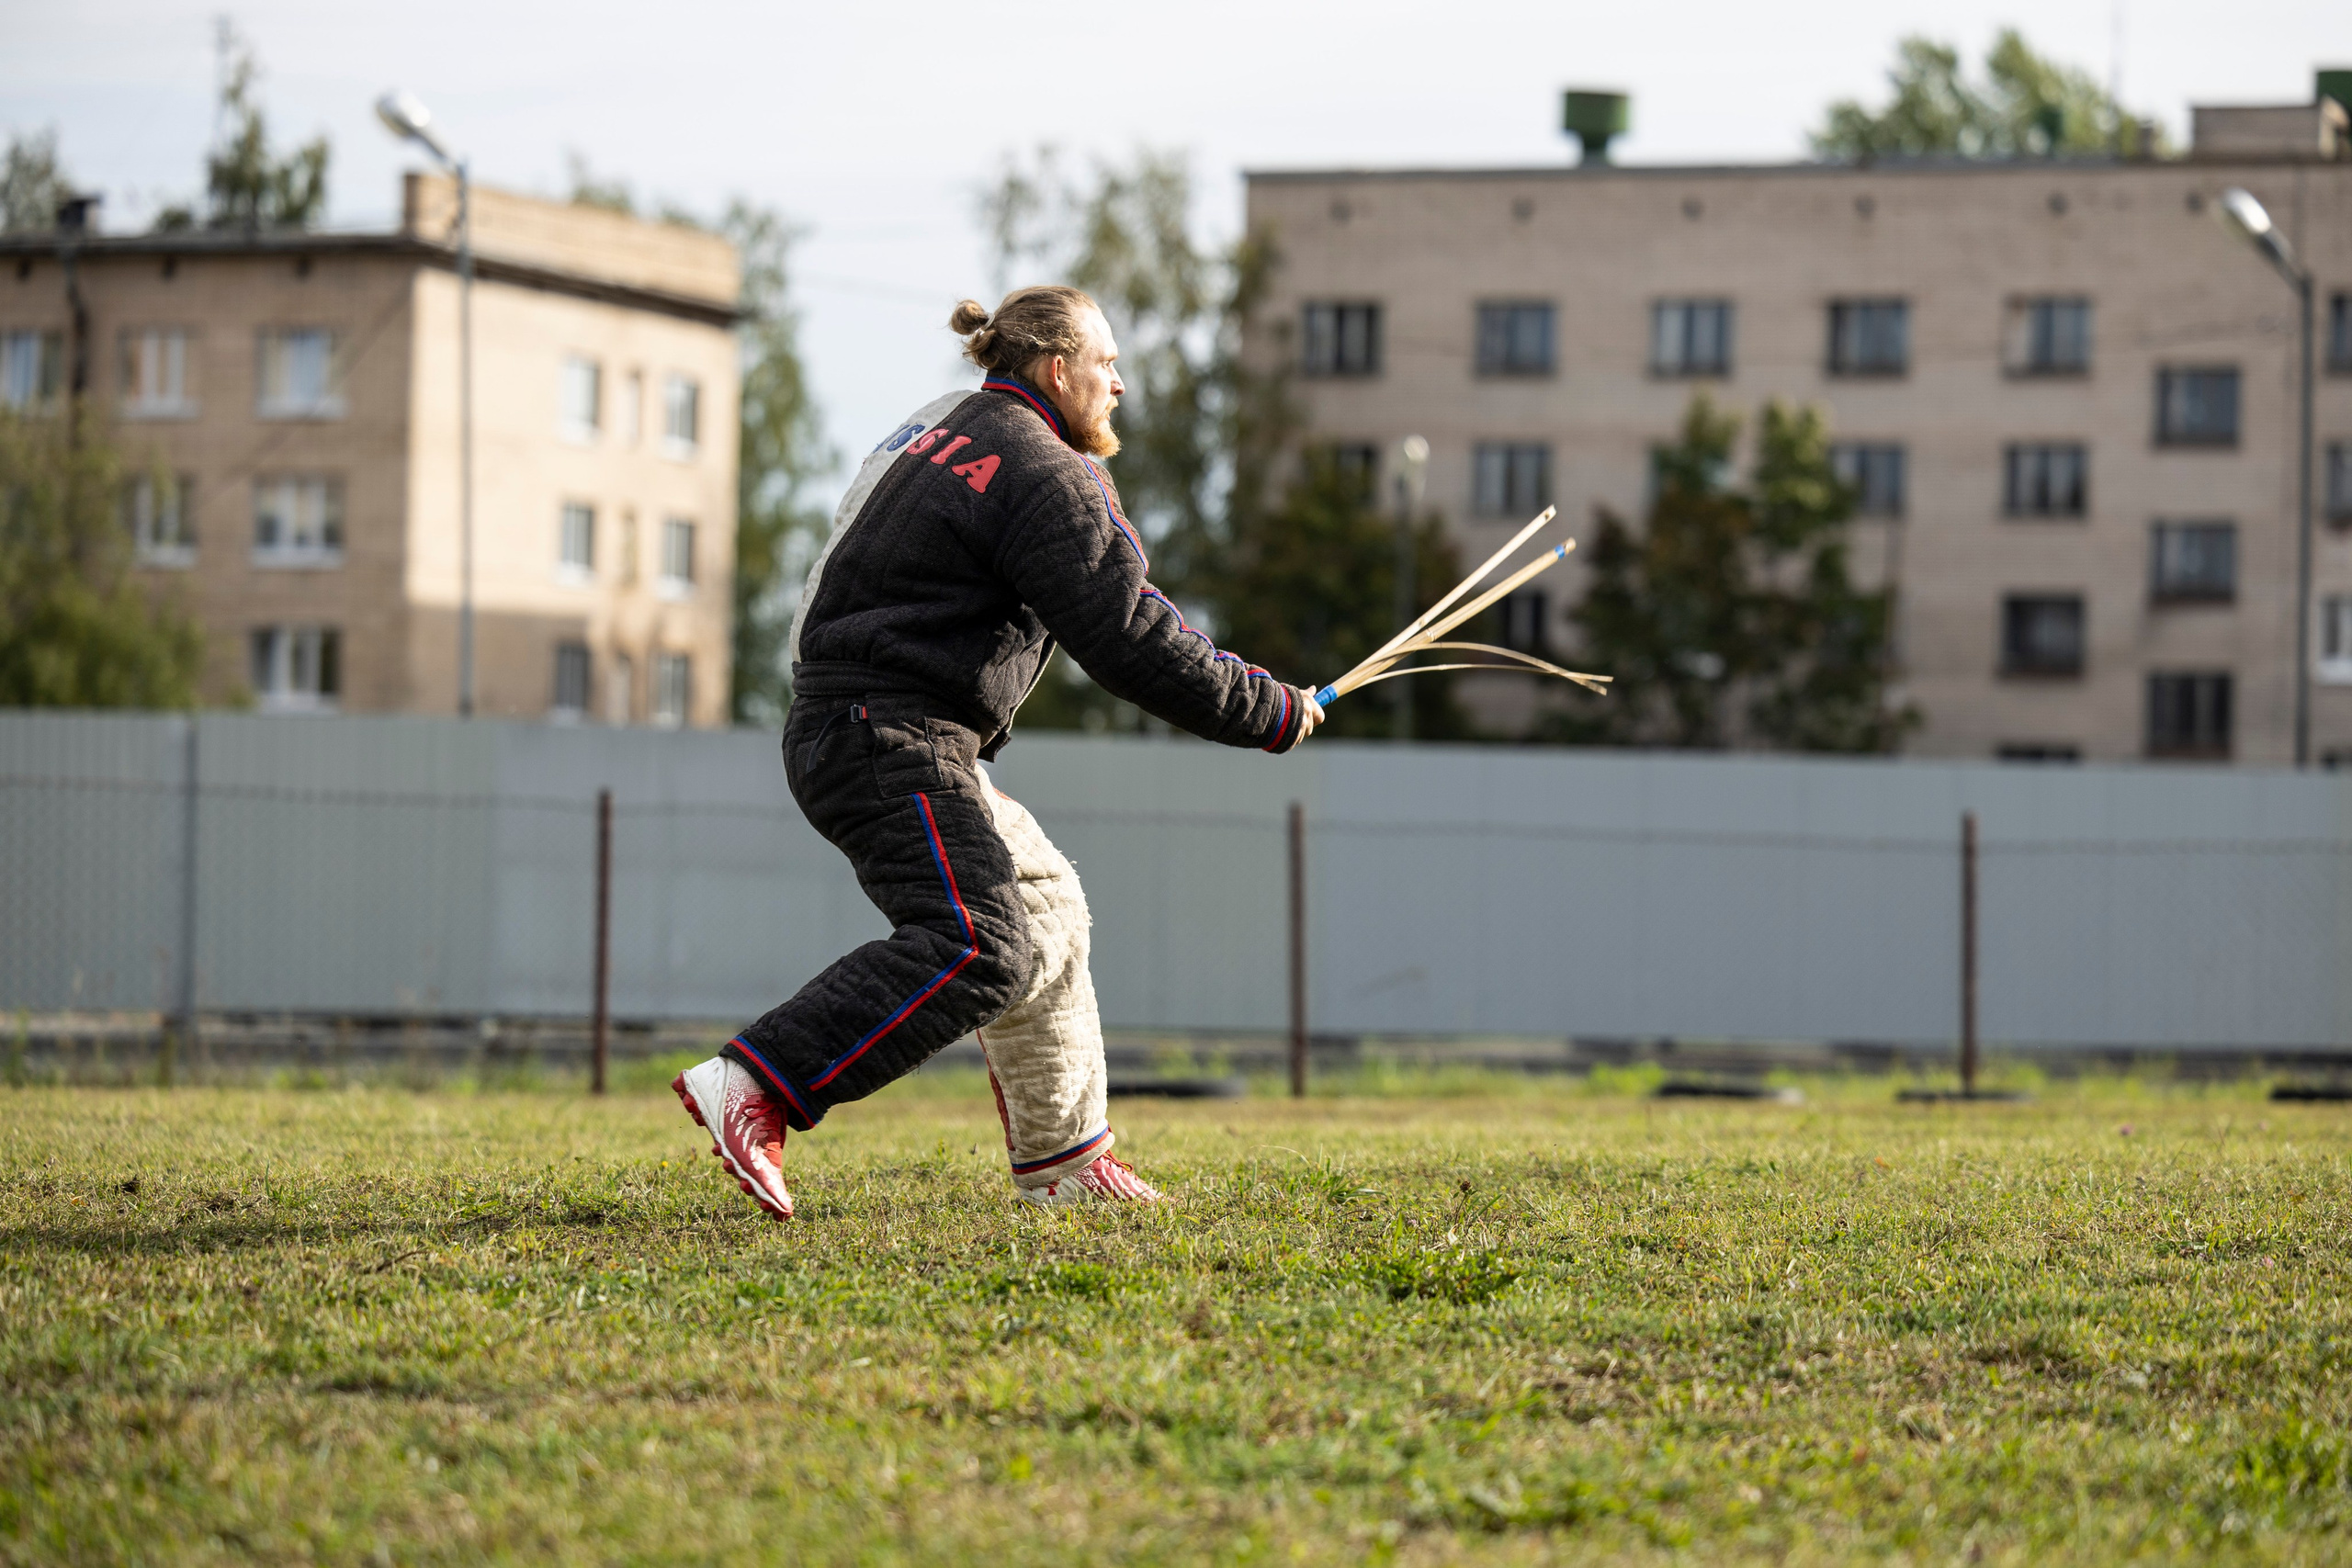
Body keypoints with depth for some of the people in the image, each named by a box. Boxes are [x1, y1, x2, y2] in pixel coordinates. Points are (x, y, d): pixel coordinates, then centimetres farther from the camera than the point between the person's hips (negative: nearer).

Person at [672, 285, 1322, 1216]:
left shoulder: (950, 427, 18)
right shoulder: (1042, 475, -13)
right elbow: (1132, 644, -15)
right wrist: (1275, 714, -5)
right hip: (891, 742, -11)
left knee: (1042, 907, 19)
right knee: (977, 946, -23)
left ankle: (1061, 1159, 24)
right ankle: (748, 1089, -30)